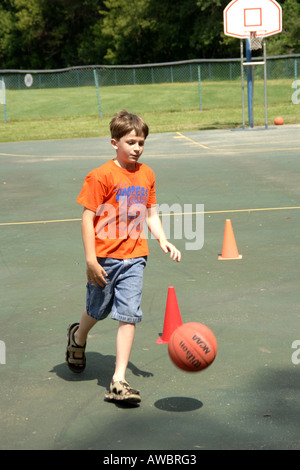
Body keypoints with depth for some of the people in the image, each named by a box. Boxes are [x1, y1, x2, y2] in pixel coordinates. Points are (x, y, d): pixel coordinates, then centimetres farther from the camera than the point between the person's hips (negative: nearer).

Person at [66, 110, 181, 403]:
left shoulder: (147, 174, 8)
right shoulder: (101, 176, -11)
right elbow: (87, 217, -12)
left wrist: (163, 240, 0)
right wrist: (91, 260, -16)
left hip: (134, 257, 4)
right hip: (105, 257, -3)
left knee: (129, 315, -5)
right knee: (98, 311, 15)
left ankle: (119, 380, -1)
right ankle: (78, 338, 50)